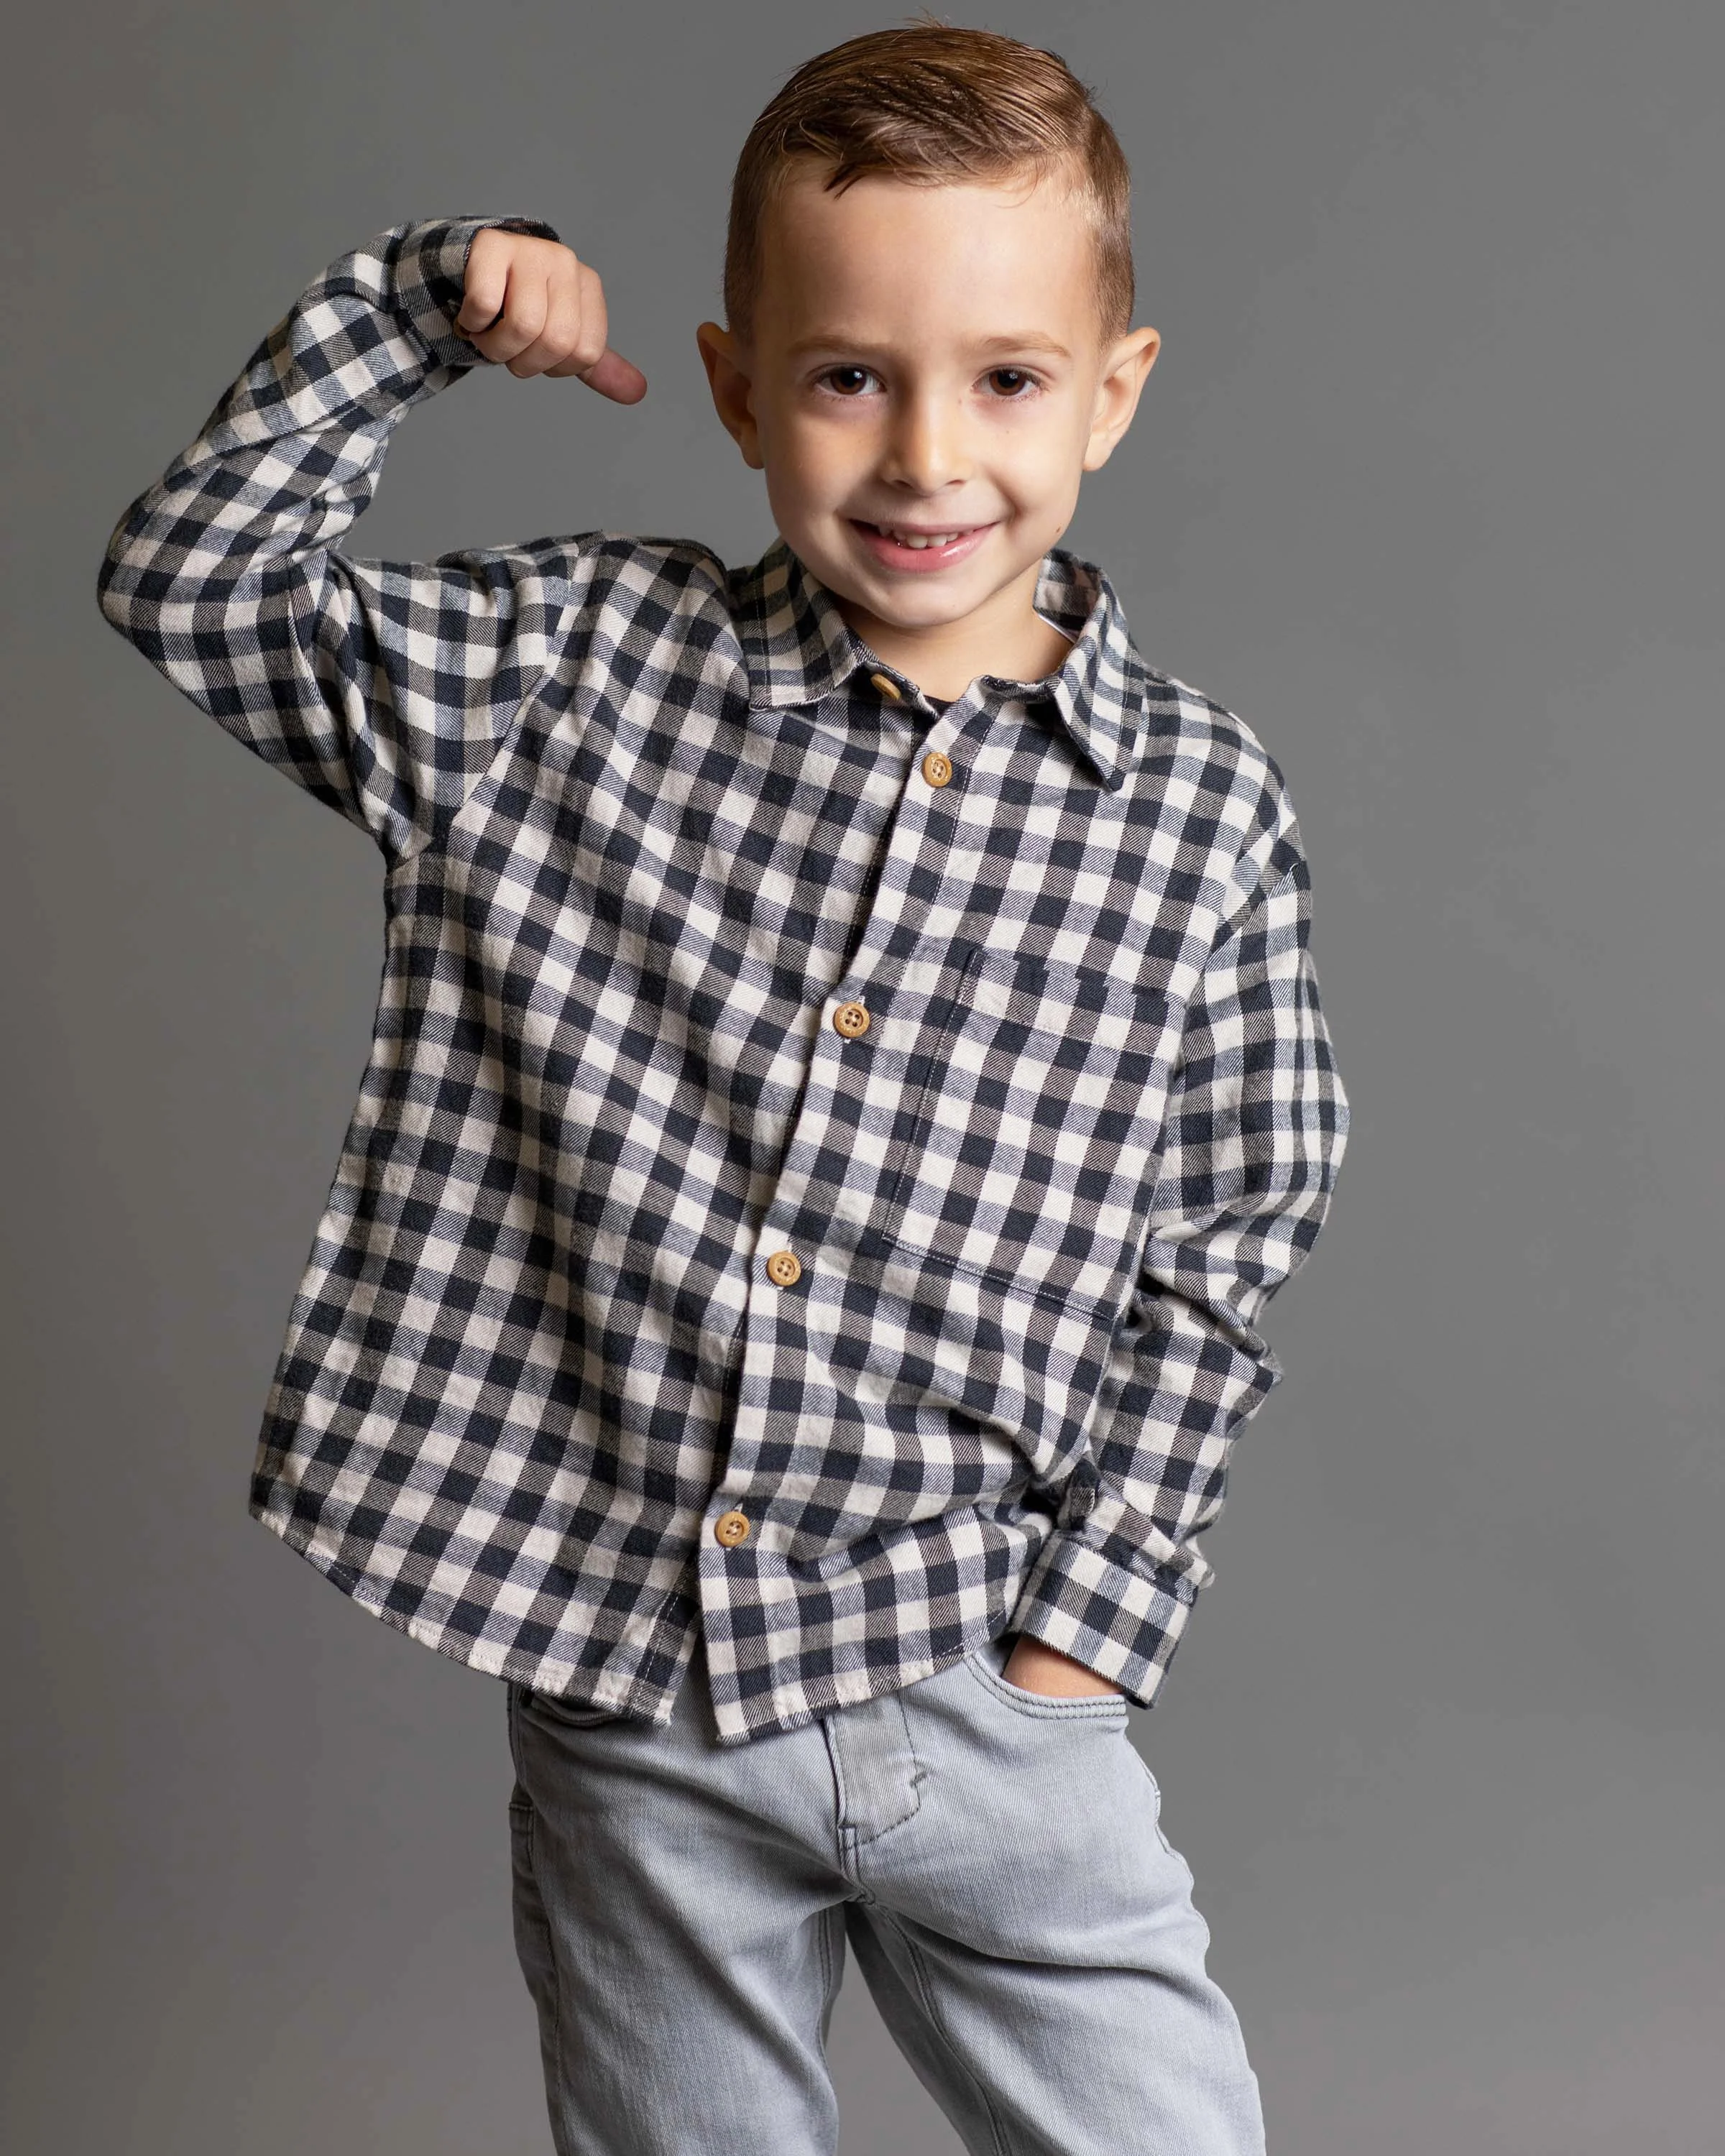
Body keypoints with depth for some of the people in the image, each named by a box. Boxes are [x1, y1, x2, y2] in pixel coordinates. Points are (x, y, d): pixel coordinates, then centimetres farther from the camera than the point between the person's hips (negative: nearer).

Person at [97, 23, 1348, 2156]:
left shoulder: (1202, 814, -4)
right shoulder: (575, 666, -1)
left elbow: (1214, 1264, 1)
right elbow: (191, 584, 3)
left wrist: (1087, 1629, -3)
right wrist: (409, 306, -5)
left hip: (974, 1686, 0)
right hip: (617, 1681, 1)